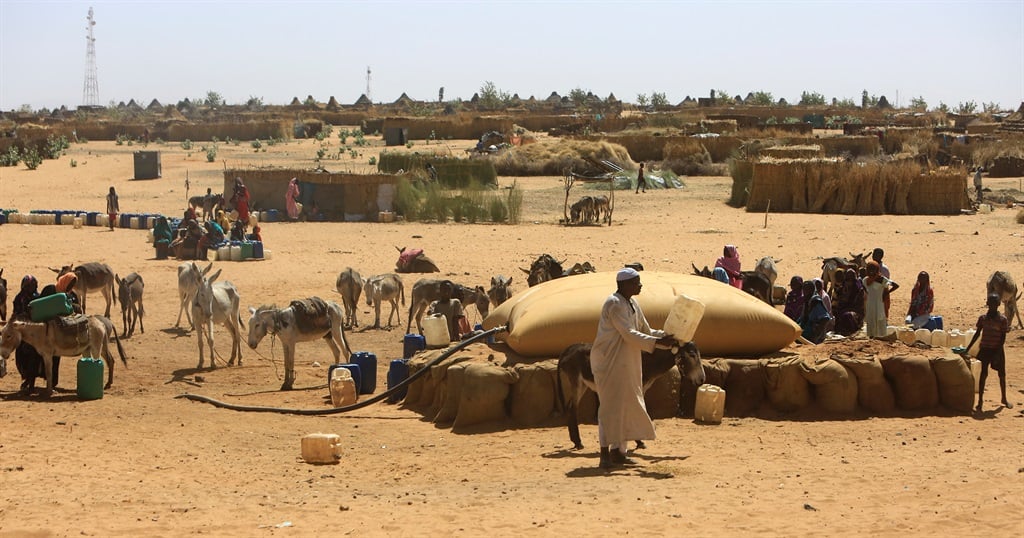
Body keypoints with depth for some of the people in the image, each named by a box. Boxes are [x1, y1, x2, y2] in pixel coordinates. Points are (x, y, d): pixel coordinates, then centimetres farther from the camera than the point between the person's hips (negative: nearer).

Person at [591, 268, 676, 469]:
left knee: (626, 404, 10)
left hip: (627, 365, 9)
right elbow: (628, 334, -22)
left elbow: (645, 330, 17)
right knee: (611, 405, -9)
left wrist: (665, 335, 0)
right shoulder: (614, 304, -16)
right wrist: (657, 342, -24)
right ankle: (605, 454, -8)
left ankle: (617, 452, 15)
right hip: (610, 362, -9)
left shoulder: (633, 304, 12)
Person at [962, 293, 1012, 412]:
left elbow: (1003, 338, -9)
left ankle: (1004, 398, 30)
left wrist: (997, 353, -17)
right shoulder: (983, 318, 0)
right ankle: (980, 401, 1)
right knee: (983, 374, -2)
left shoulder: (1002, 319, -8)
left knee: (1002, 374, 11)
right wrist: (967, 349, 5)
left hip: (997, 350, -1)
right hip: (985, 349, 1)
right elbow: (977, 334, 7)